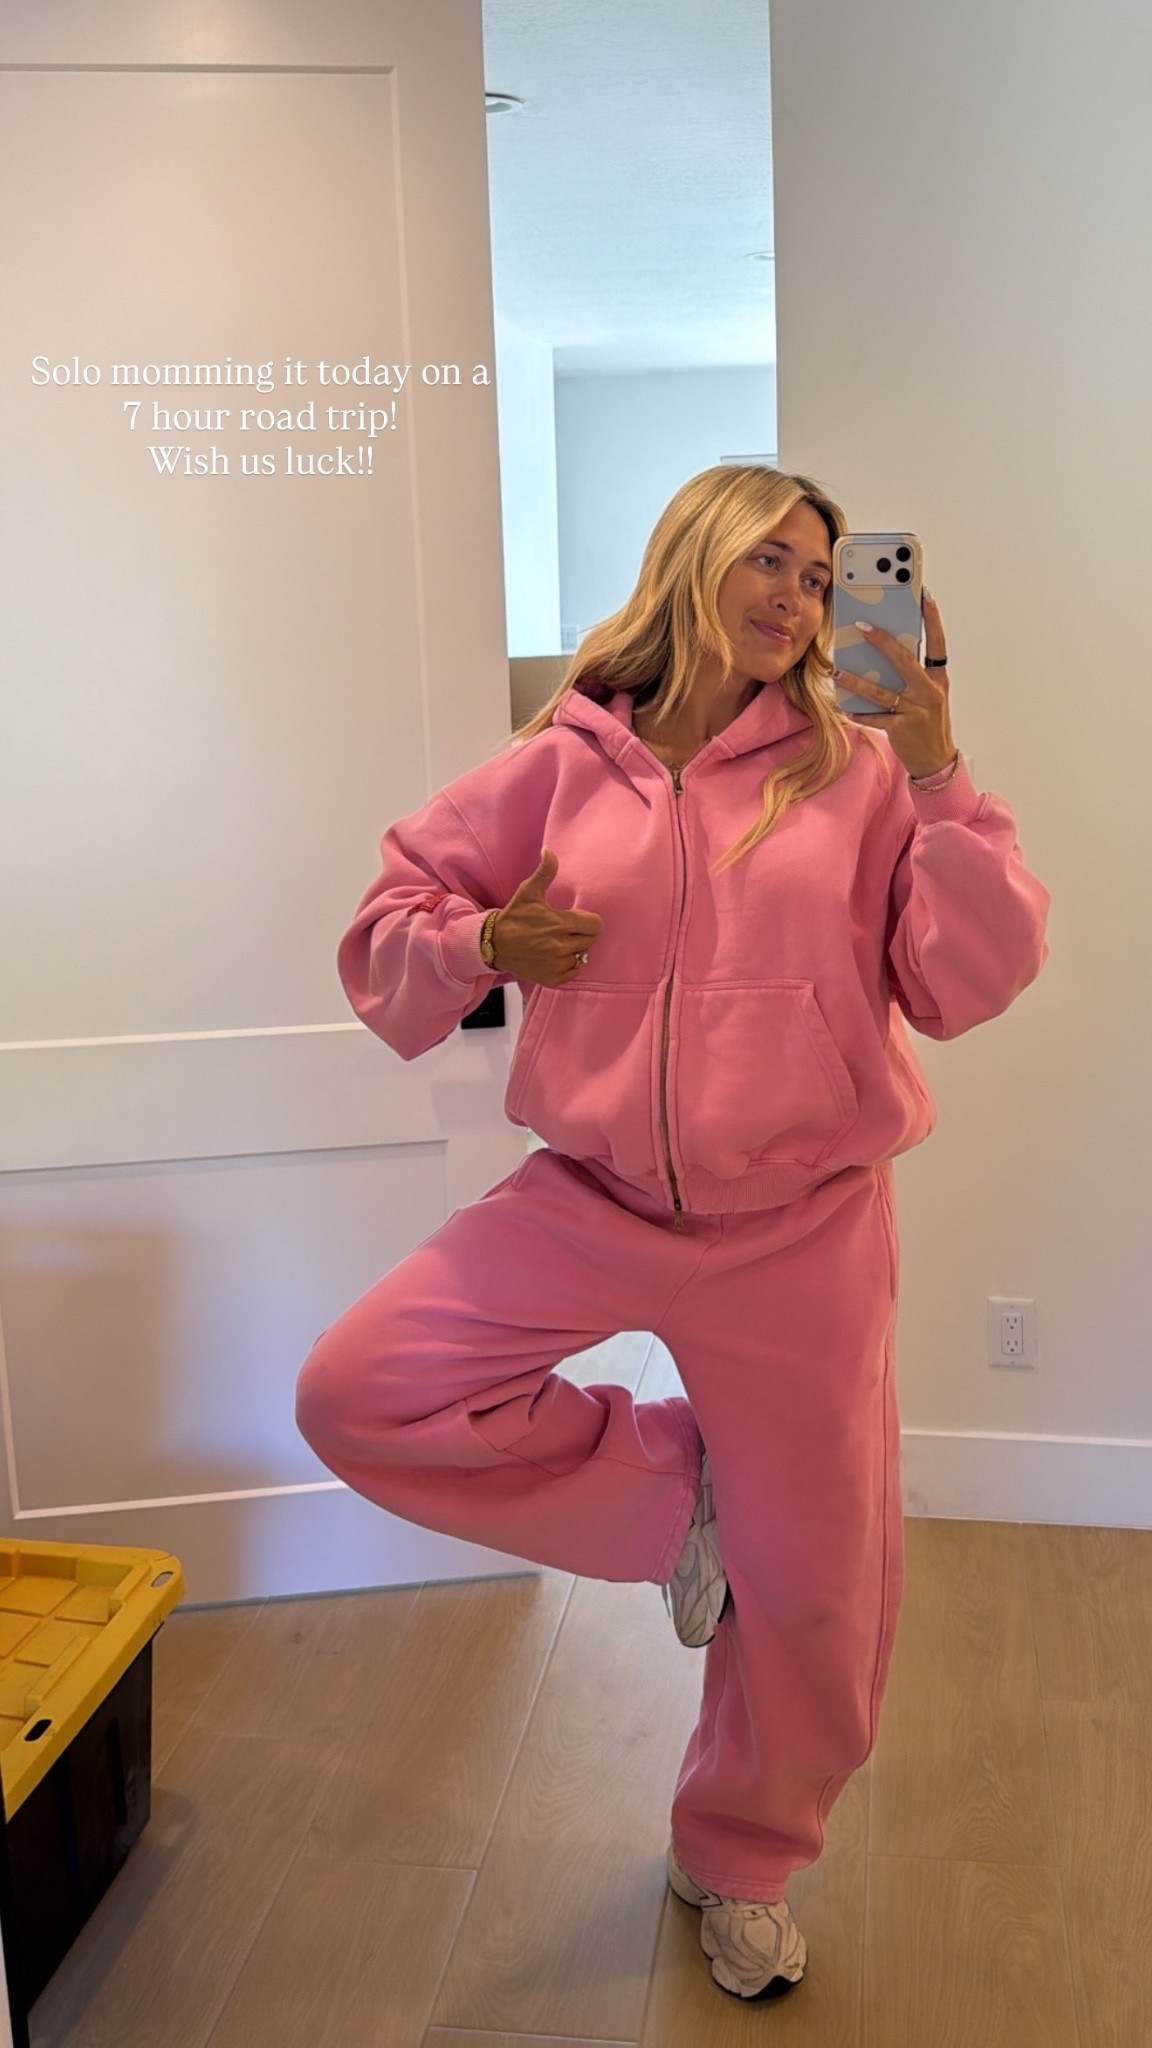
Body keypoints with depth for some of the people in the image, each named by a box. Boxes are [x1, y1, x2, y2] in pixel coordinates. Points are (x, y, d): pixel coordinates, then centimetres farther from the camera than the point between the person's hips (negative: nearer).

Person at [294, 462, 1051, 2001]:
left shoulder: (857, 770, -4)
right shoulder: (563, 766, -1)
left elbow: (967, 983, -11)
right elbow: (391, 918, 8)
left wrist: (939, 776, -19)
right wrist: (483, 944, -13)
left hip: (801, 1234, -1)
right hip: (594, 1205, 1)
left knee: (810, 1584, 10)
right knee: (354, 1397, -9)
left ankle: (741, 1866, 41)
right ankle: (671, 1491, 10)